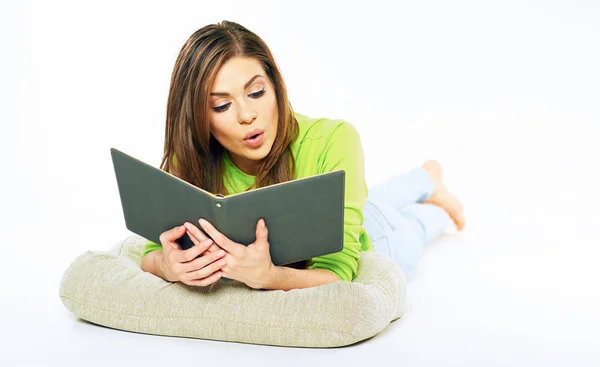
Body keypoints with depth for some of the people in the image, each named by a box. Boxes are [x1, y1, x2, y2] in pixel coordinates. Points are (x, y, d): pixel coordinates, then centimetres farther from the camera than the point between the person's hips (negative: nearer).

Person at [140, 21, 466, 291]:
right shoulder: (191, 160, -34)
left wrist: (267, 276, -65)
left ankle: (432, 190, 61)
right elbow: (154, 252, -32)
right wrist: (169, 266, -56)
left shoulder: (333, 142, -44)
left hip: (368, 241, -4)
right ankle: (426, 179, 62)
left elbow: (338, 273, -45)